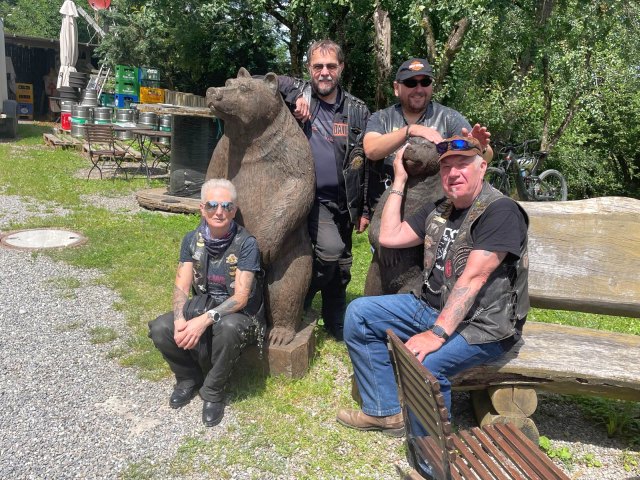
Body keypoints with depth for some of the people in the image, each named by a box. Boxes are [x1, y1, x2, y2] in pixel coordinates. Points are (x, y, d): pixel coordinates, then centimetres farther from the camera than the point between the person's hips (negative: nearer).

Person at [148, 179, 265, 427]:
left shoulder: (246, 243, -18)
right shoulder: (192, 239, -4)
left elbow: (240, 297, -22)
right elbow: (181, 287, -5)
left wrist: (204, 321, -35)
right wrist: (180, 319, -26)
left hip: (238, 312, -4)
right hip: (203, 303, 4)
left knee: (227, 327, -39)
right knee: (160, 328, -22)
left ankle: (213, 391, -10)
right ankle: (189, 377, 8)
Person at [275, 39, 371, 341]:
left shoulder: (357, 111, 7)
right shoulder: (298, 93, 2)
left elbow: (368, 163, 7)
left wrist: (366, 209, 4)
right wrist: (294, 97, -17)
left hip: (343, 202, 4)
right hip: (308, 197, -4)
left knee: (341, 266, 12)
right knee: (330, 251, -22)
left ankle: (337, 325, 32)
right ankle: (297, 308, 1)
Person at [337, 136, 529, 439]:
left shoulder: (500, 211, -16)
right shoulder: (439, 211, 11)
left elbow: (473, 278, -25)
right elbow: (389, 237, 8)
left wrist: (437, 334, -31)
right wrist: (399, 180, 9)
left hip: (482, 326, -8)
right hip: (432, 308, 8)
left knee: (421, 363, -34)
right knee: (359, 313, 1)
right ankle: (385, 412, 6)